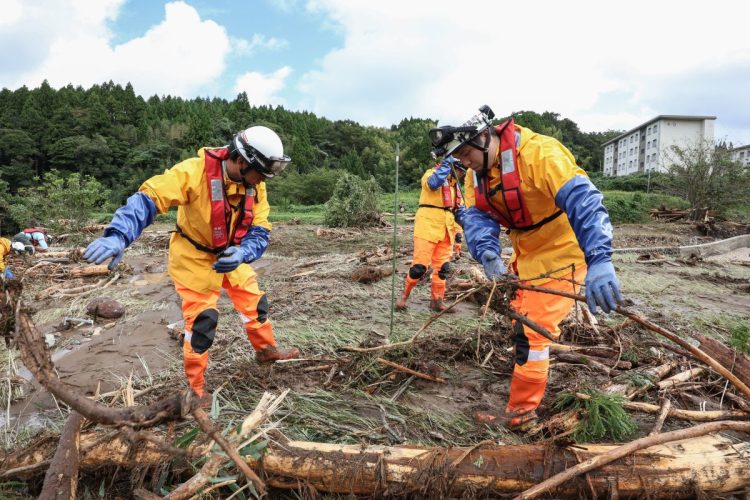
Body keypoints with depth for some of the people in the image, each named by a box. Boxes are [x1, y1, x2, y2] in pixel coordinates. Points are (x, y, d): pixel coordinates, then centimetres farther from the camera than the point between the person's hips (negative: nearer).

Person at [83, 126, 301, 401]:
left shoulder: (254, 185, -13)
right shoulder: (195, 172, -31)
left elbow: (260, 231, -13)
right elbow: (149, 197, -35)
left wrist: (241, 253, -35)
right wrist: (118, 236, -49)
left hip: (231, 255, 6)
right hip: (195, 257, -6)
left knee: (255, 302, 15)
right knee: (201, 320, -6)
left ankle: (266, 349, 42)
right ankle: (196, 386, 14)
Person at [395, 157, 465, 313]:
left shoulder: (455, 185, 20)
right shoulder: (432, 173, -3)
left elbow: (458, 211, 22)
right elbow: (433, 183, -28)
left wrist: (458, 232, 11)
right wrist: (447, 162, -26)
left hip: (446, 231, 7)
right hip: (428, 227, -7)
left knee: (443, 267, 5)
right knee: (420, 266, -9)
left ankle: (437, 301, 14)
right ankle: (404, 295, 8)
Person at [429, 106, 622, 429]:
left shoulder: (540, 153, -28)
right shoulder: (477, 174, -2)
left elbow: (583, 200, -37)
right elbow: (477, 216, -13)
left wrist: (599, 260, -49)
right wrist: (487, 253, -35)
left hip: (561, 251, -8)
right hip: (527, 253, 8)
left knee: (531, 331, -9)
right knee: (521, 318, 24)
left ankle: (521, 412, 7)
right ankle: (532, 385, 49)